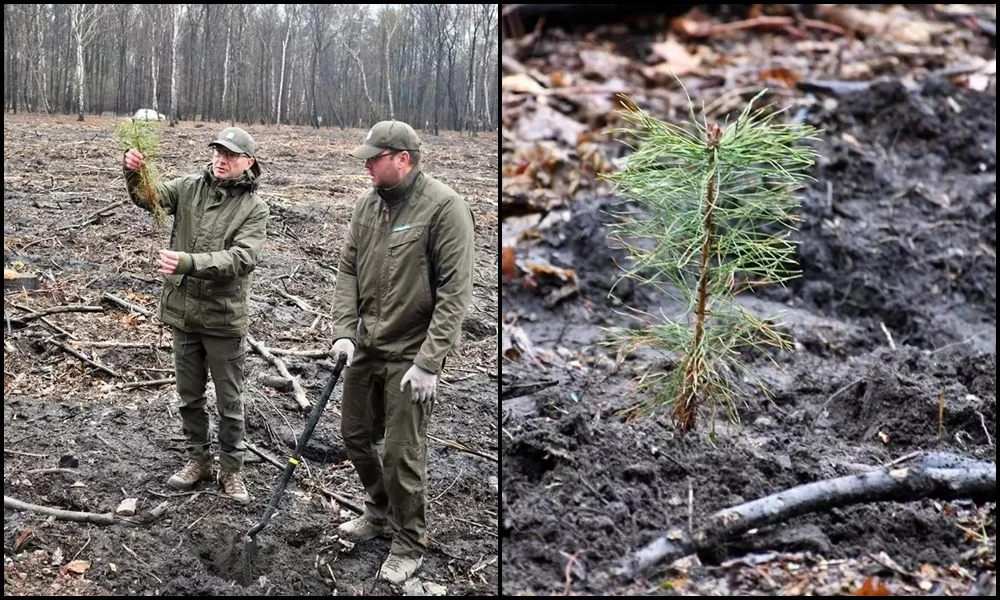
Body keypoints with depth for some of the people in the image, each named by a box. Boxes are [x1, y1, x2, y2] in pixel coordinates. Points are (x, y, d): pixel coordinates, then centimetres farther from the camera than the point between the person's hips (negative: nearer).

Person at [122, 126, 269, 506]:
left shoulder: (254, 208, -9)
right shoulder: (190, 187, 3)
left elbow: (241, 258, -23)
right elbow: (149, 197, -11)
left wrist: (189, 262, -37)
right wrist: (134, 174, -34)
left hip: (224, 317, -4)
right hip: (183, 311, 4)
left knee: (229, 402, 8)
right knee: (190, 396, 17)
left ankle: (231, 469, 23)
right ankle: (199, 460, 34)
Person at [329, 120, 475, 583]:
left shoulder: (444, 207, -17)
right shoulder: (367, 204, 5)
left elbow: (455, 291, -19)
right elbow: (348, 271, 11)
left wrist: (429, 360, -21)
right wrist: (343, 330, -2)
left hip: (410, 354, -7)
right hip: (366, 348, 7)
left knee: (401, 452, -1)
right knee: (356, 434, 19)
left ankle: (409, 544, 20)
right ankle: (381, 511, 43)